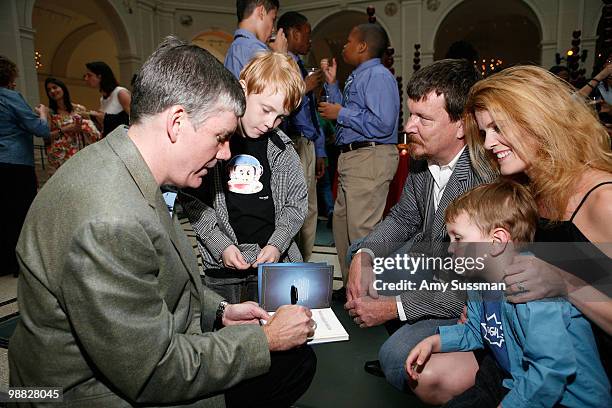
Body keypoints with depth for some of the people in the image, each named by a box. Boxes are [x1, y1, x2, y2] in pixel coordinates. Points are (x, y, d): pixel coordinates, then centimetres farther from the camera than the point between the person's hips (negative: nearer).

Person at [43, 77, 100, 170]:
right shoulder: (49, 113, 5)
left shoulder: (79, 109, 6)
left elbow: (91, 132, 9)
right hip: (60, 156, -1)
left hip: (80, 154, 1)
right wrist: (64, 129, -12)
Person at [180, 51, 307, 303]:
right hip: (222, 266, -2)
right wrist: (221, 246, -11)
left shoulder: (281, 148, 4)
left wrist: (276, 244, -6)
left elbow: (297, 202, 7)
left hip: (275, 261, 3)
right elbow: (190, 199, -5)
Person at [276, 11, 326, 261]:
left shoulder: (301, 67, 21)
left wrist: (319, 151, 20)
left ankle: (304, 264, 25)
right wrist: (304, 88, -15)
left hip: (308, 146, 10)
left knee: (309, 209, 13)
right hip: (291, 144, -10)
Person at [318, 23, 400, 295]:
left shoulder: (378, 76, -12)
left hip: (370, 158, -11)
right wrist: (331, 83, 18)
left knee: (361, 229, -8)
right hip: (351, 159, 11)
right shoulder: (357, 77, 19)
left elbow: (382, 124, -23)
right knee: (342, 224, 18)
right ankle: (351, 286, 34)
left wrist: (341, 114, -15)